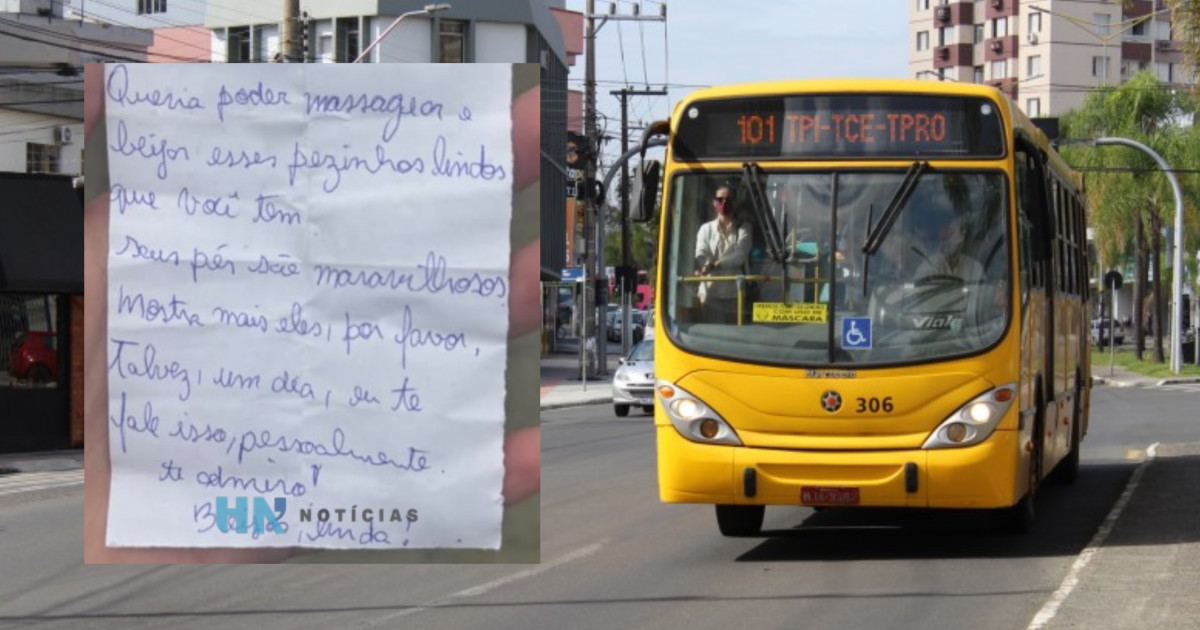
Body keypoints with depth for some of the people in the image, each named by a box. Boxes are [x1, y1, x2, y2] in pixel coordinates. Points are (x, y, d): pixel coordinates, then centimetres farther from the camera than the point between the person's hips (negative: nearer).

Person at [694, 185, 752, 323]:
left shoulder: (743, 229, 9)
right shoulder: (706, 229, 11)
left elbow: (740, 256, -8)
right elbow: (701, 254, -4)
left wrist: (715, 265, -24)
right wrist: (698, 267, -30)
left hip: (735, 292, 0)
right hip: (712, 291, 0)